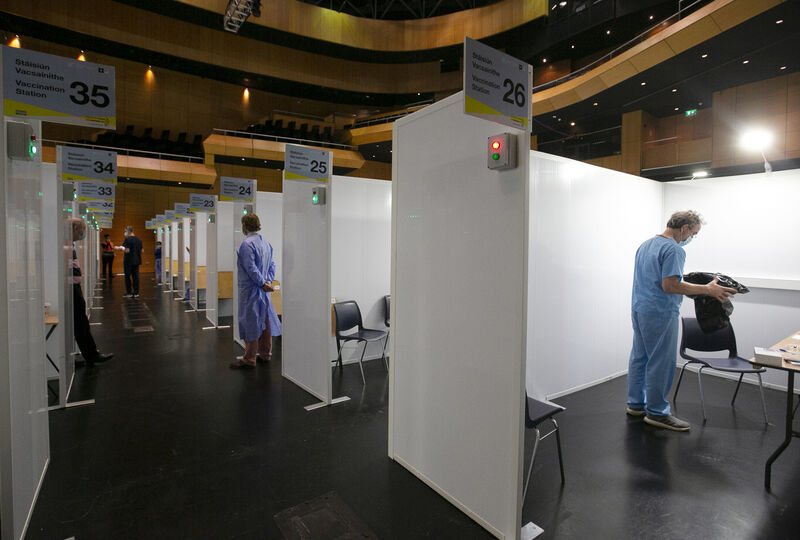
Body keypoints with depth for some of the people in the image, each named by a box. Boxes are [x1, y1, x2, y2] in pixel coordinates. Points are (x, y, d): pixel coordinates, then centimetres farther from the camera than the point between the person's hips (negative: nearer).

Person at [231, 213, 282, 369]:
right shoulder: (265, 242, 11)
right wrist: (268, 281, 2)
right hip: (262, 290, 8)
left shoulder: (247, 244, -15)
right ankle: (265, 354, 24)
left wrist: (263, 283, -14)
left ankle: (249, 359, 6)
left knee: (250, 322, -1)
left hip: (250, 289, -8)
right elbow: (272, 264, 10)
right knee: (264, 320, 13)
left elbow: (251, 268, -20)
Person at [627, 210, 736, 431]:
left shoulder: (645, 245, 14)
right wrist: (707, 289, -16)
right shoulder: (673, 249, -15)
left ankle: (636, 404, 24)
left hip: (639, 309, 10)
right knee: (661, 363, 0)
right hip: (659, 313, -9)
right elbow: (669, 286, -23)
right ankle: (656, 412, 9)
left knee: (639, 357, 14)